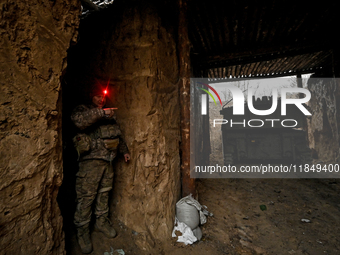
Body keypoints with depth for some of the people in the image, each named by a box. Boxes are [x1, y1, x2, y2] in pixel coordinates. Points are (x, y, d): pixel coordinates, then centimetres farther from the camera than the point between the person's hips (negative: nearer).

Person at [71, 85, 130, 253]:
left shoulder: (109, 114, 19)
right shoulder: (82, 109, -2)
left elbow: (117, 134, 27)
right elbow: (79, 120, -27)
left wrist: (124, 150, 25)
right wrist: (100, 113, -28)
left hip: (107, 160, 6)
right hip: (90, 160, -6)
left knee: (104, 193, 16)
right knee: (86, 197, -1)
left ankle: (102, 222, 33)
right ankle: (82, 231, 15)